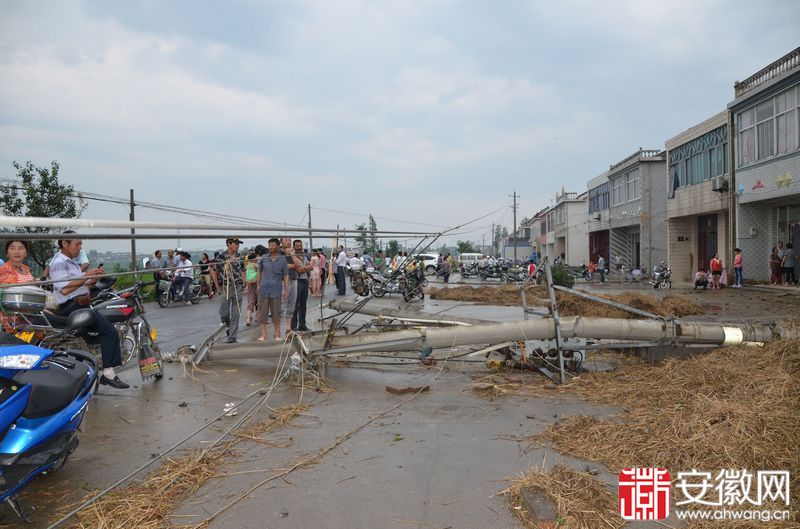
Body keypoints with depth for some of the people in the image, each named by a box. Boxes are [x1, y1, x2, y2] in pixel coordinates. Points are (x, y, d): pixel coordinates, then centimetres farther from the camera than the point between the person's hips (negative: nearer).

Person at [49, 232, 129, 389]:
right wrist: (86, 276, -20)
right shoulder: (59, 262, -10)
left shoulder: (71, 262, 23)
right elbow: (64, 289, -23)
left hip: (81, 304, 11)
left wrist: (94, 279, 4)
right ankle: (108, 373, -21)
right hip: (71, 306, -11)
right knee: (110, 331, -21)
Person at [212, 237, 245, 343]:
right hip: (225, 288, -1)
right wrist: (218, 288, 2)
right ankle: (228, 326, 31)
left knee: (235, 314, 1)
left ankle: (232, 337, 8)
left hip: (237, 288, 1)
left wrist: (243, 285, 0)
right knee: (224, 313, 0)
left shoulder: (240, 256, 3)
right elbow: (214, 272, 5)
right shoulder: (221, 257, -3)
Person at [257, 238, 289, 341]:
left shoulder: (282, 260, 1)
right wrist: (258, 285, 7)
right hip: (264, 289, 1)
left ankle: (277, 333, 16)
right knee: (263, 311, 3)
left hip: (276, 290, -1)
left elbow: (285, 276, 2)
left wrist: (286, 290, -2)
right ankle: (263, 334, 11)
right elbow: (260, 272, 13)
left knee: (276, 312, 5)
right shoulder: (264, 258, 4)